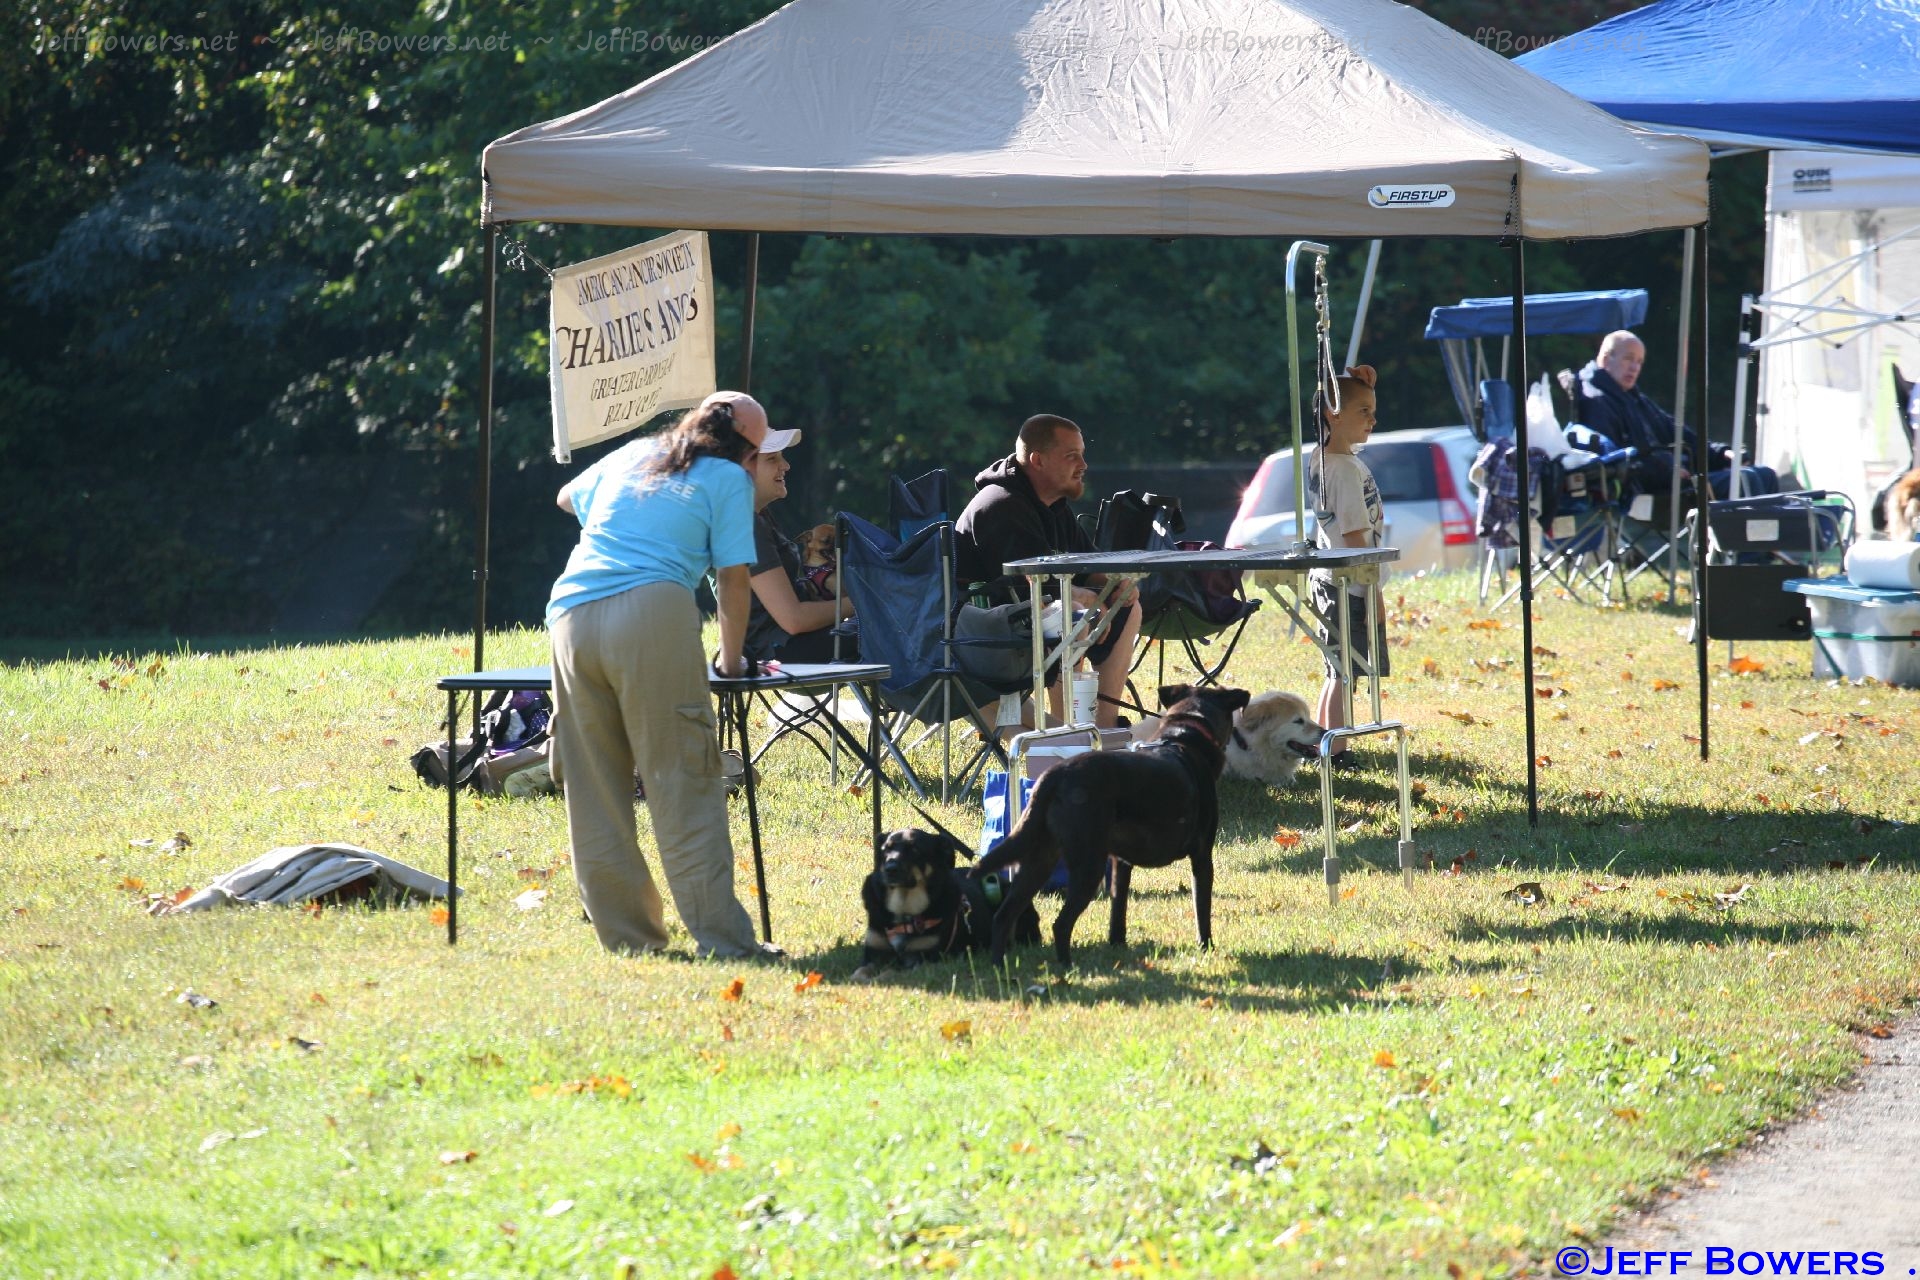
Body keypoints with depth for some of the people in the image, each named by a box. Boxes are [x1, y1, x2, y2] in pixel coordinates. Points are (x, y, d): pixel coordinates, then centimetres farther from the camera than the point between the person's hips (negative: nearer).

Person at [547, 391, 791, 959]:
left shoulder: (628, 458, 28)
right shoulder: (728, 479, 12)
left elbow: (568, 497, 46)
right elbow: (733, 577, 7)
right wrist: (730, 657, 19)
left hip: (569, 613, 5)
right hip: (653, 609, -5)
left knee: (594, 792, 9)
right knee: (683, 785, -5)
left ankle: (628, 934, 10)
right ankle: (721, 936, -9)